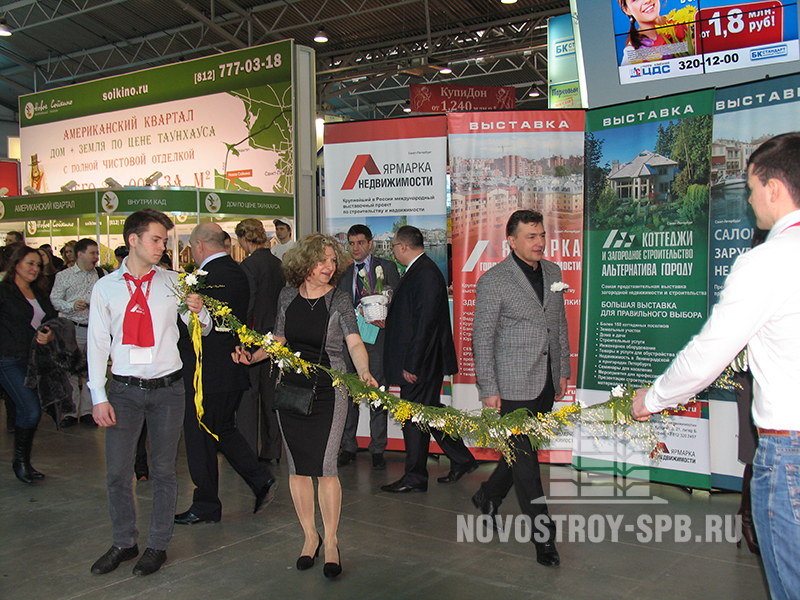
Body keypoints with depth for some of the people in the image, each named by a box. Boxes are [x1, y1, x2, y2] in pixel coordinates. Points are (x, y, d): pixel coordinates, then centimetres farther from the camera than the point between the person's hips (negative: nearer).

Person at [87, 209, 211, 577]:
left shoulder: (173, 282, 1)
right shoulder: (106, 288, 2)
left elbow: (201, 331, 5)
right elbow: (98, 344, 2)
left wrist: (199, 312, -19)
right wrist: (98, 397, -4)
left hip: (167, 388, 0)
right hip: (125, 390, 0)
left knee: (164, 470, 9)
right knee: (117, 472, 5)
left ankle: (158, 546, 24)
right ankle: (124, 543, 25)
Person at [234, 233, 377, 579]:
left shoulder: (339, 301, -4)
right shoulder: (288, 297, 6)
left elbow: (354, 343, -14)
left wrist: (363, 372, -32)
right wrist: (253, 356, 1)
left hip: (328, 391, -3)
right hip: (290, 389, 4)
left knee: (324, 466, -5)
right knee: (297, 467, 8)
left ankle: (331, 542, 12)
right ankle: (310, 536, 25)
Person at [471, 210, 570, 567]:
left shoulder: (553, 273, 9)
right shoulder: (493, 281, -10)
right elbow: (482, 338, -10)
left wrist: (563, 370, 17)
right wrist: (488, 390, -12)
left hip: (546, 384, 6)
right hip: (513, 386, -6)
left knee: (522, 450, 17)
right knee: (525, 458, -1)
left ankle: (488, 497, 40)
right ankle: (543, 534, 10)